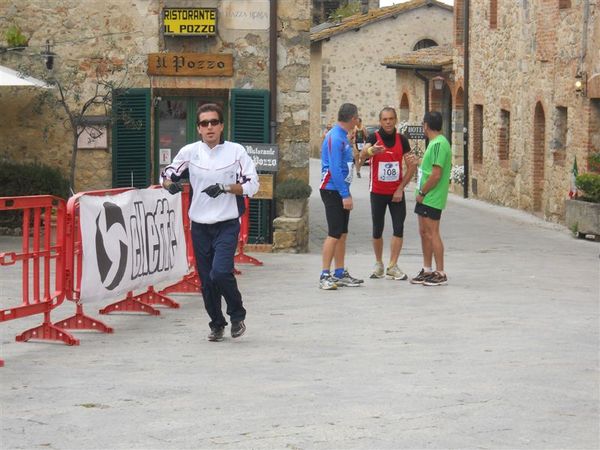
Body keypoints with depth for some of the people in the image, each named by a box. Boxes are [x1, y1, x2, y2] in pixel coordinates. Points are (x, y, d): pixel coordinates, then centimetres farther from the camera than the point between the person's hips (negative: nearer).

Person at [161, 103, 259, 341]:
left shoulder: (236, 151, -2)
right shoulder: (190, 151, 4)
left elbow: (252, 184, -4)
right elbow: (167, 173, 14)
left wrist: (225, 188, -18)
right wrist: (170, 183, -9)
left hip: (227, 224, -3)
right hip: (200, 225, 3)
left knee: (220, 273, -19)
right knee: (206, 279, 6)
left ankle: (237, 315, 6)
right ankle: (217, 324, 25)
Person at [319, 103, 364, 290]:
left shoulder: (342, 137, 12)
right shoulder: (335, 138, -18)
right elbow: (335, 170, -22)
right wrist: (345, 195, -22)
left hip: (341, 191, 10)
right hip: (333, 191, -10)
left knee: (342, 234, 12)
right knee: (334, 234, -10)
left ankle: (340, 274, 17)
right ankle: (325, 276, -8)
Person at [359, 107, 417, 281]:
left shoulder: (402, 140, 1)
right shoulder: (374, 138, -8)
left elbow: (411, 166, 5)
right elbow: (362, 156, -28)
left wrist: (401, 188, -4)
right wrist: (370, 151, -52)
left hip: (396, 192, 2)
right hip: (377, 192, -2)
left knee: (399, 228, -7)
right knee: (377, 230, 5)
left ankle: (392, 266, -3)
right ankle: (379, 264, 22)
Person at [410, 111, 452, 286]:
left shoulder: (439, 144, -18)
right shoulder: (434, 143, 14)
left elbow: (436, 175, -22)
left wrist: (422, 193, -15)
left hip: (432, 198, -10)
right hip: (425, 198, 10)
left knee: (432, 233, -6)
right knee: (424, 232, 14)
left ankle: (440, 273, -2)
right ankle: (427, 270, 21)